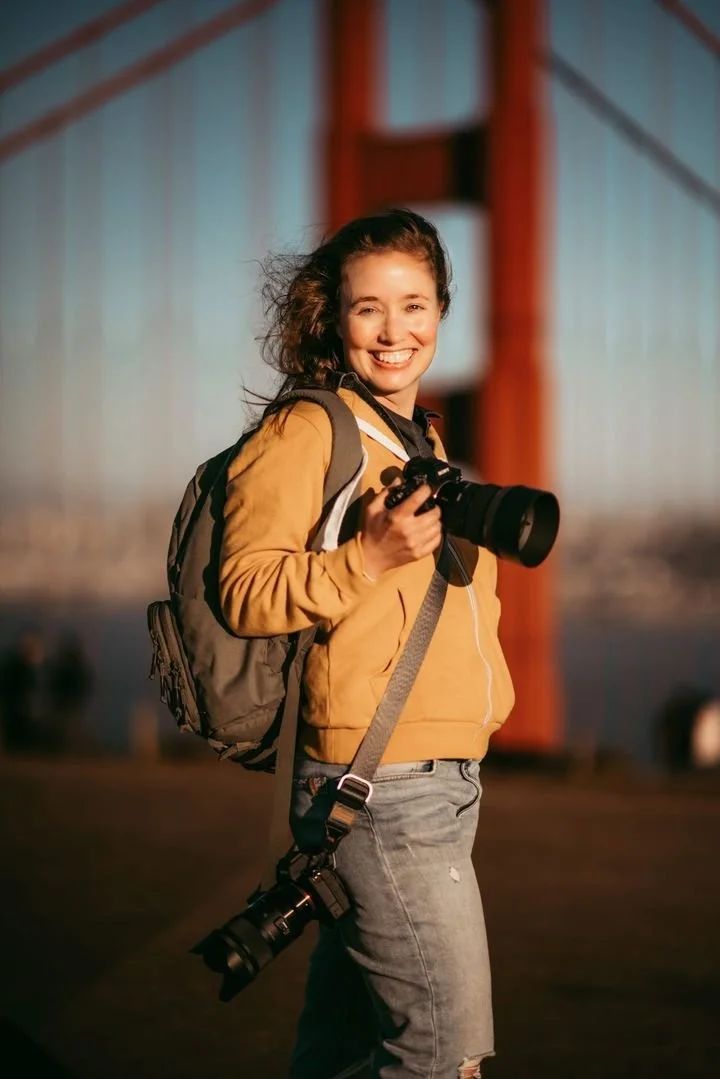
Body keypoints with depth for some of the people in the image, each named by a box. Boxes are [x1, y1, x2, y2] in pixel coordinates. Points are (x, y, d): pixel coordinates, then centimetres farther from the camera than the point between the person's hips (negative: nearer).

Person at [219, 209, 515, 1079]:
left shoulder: (423, 442, 19)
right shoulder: (306, 431, -7)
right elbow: (245, 593, -14)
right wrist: (369, 557, -23)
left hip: (444, 778, 8)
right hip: (379, 784, -8)